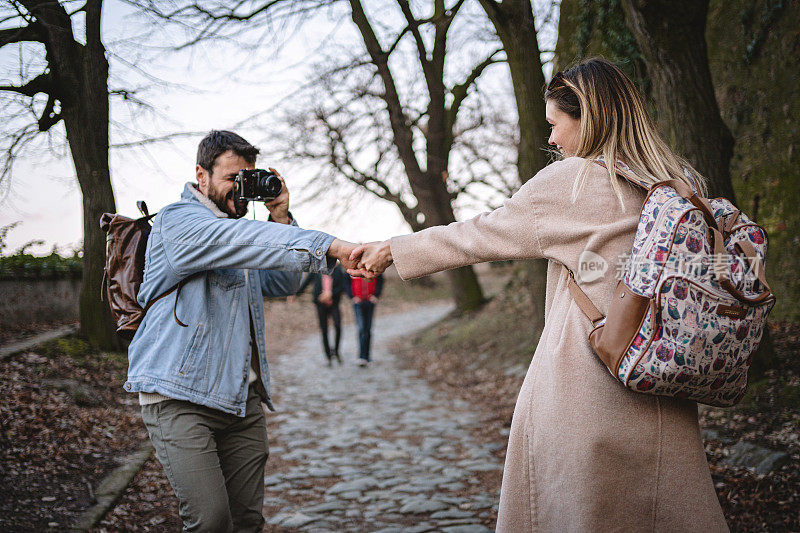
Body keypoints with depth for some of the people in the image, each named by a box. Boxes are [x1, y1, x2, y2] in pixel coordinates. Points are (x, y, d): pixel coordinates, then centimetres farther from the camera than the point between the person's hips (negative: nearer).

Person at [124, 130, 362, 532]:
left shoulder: (234, 230, 23)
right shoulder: (178, 220, -6)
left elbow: (282, 284, 19)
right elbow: (241, 240, -26)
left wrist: (280, 217, 5)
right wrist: (328, 246, -35)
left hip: (241, 399, 8)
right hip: (180, 397, -8)